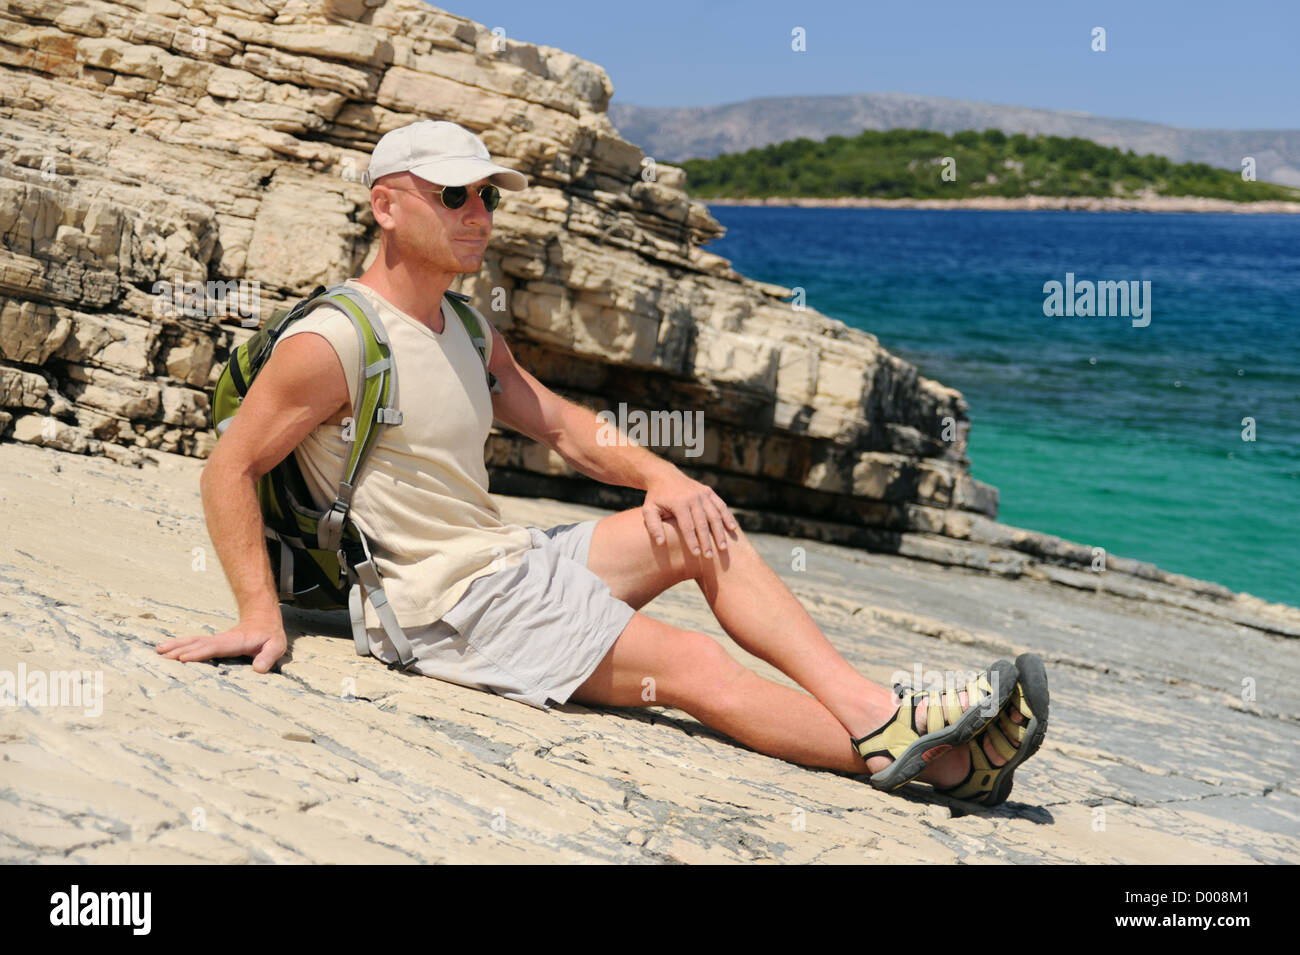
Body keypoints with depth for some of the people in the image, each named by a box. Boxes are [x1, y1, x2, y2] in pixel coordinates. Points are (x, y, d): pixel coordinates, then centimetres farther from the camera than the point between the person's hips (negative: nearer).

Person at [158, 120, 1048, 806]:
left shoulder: (468, 332, 13)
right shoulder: (331, 344, -14)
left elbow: (560, 423, 17)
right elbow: (230, 469, -12)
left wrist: (661, 475, 0)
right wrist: (262, 614, -21)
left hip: (515, 559, 9)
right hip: (450, 607, -9)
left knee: (704, 529, -2)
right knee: (694, 665, -18)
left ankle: (883, 716, -13)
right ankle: (923, 758, -16)